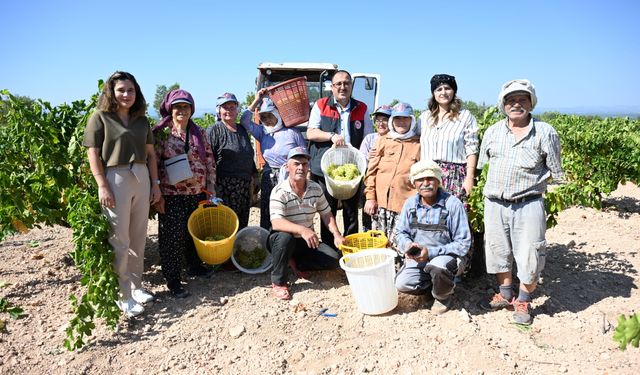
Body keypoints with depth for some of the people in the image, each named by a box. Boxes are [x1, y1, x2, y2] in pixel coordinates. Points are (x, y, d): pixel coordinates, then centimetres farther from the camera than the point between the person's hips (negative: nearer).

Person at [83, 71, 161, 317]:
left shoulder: (141, 120, 12)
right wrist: (102, 186, -14)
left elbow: (150, 154, 14)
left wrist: (155, 183, 9)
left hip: (141, 179, 5)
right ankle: (123, 296, 10)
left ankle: (136, 286, 25)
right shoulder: (100, 117, -2)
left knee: (138, 237, 11)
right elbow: (93, 154, -7)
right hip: (115, 180, -5)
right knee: (119, 241, -1)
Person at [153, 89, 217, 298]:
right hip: (172, 195, -4)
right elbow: (153, 165, -5)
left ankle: (194, 265, 38)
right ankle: (173, 281, 13)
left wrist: (211, 189, 5)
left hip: (198, 194, 4)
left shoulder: (199, 133, 7)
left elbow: (210, 161, 9)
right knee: (172, 237, 2)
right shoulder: (161, 134, -4)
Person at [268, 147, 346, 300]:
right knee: (285, 237, -39)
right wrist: (302, 230, -46)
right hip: (281, 241, -4)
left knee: (334, 259, -13)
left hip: (307, 241, 5)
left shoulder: (316, 189, 0)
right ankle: (278, 282, -19)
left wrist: (337, 235, -10)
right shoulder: (279, 192, -18)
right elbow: (276, 223, -31)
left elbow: (326, 214, 8)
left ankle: (296, 263, 7)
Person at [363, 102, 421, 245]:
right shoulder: (383, 141, 11)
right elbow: (371, 170, 9)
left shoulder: (419, 144, 5)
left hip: (405, 206, -2)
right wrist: (370, 197, 3)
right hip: (380, 203, 3)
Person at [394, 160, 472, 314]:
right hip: (418, 258, 4)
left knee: (437, 266, -37)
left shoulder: (453, 204, -15)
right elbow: (401, 233, 9)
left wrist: (431, 252, -23)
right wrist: (408, 245, -15)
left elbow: (463, 243, -14)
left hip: (447, 256, -4)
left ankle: (443, 295, -1)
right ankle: (435, 285, 11)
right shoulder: (410, 204, -1)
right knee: (402, 283, -20)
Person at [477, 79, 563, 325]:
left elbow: (556, 172, 5)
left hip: (528, 205, -3)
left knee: (528, 257, 2)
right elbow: (482, 165, 17)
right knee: (498, 252, 14)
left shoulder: (545, 133, -1)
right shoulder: (492, 132, 9)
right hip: (495, 204, 4)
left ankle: (523, 302, 23)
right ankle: (505, 295, 34)